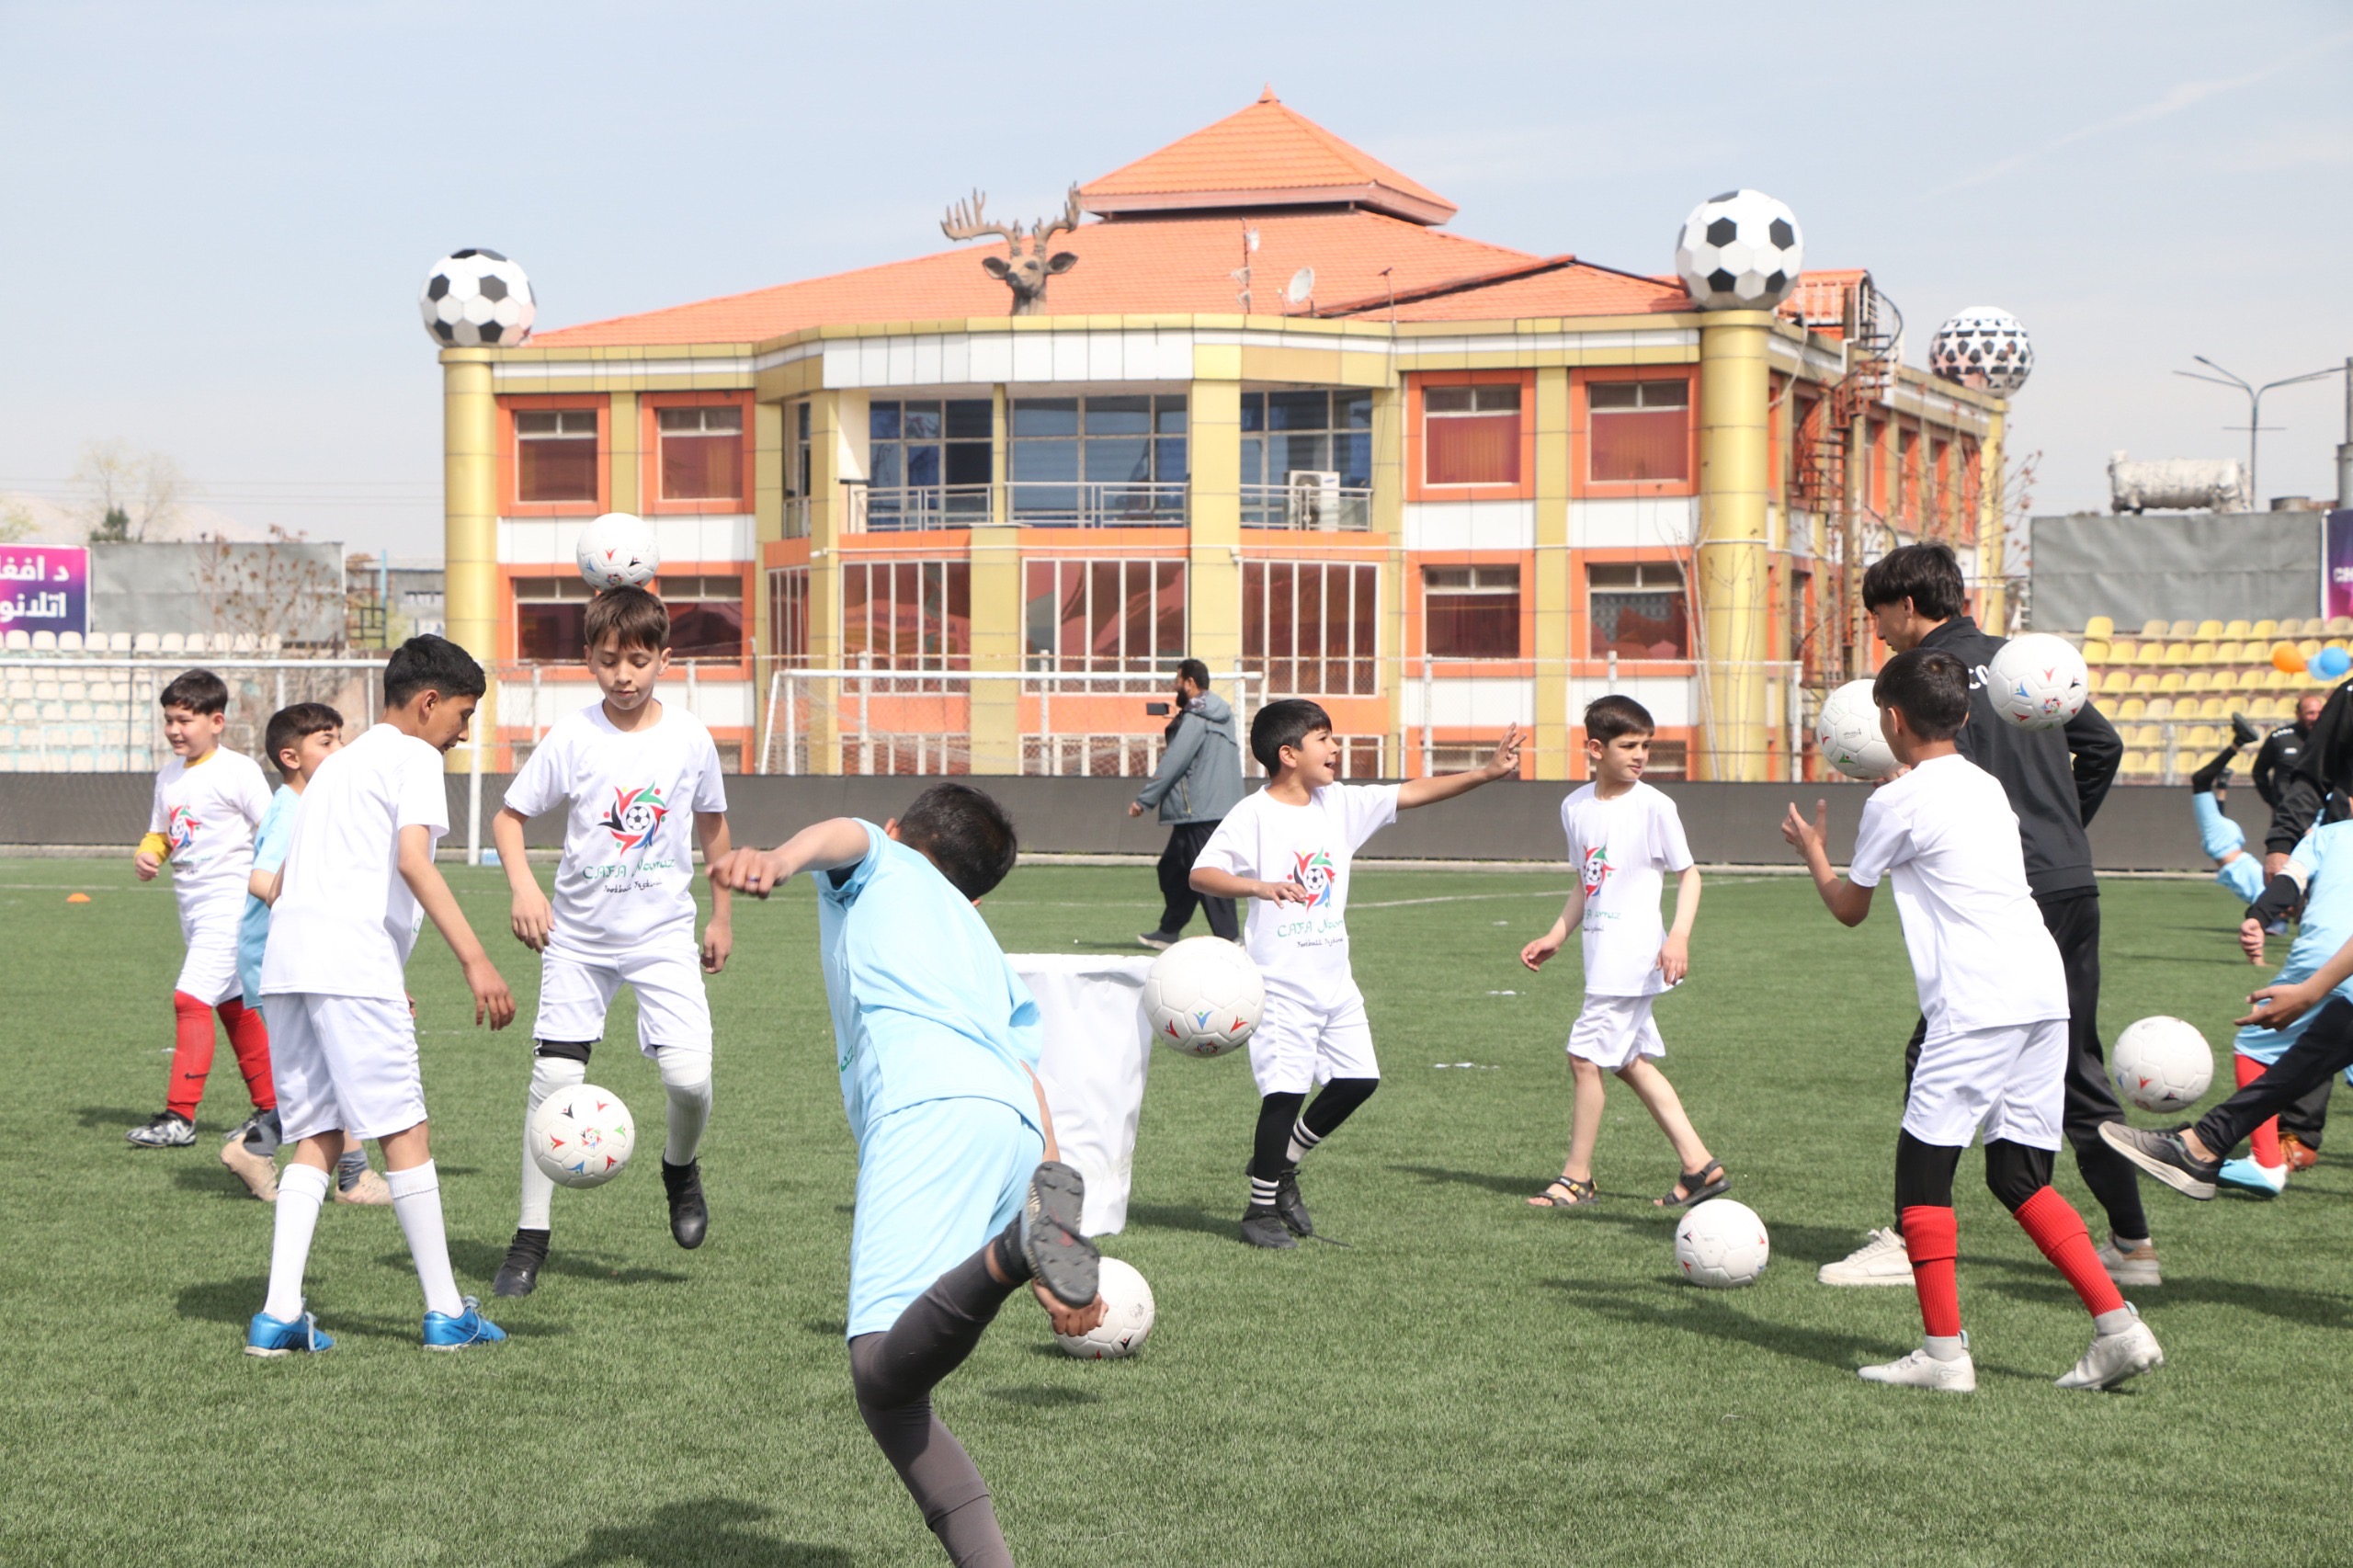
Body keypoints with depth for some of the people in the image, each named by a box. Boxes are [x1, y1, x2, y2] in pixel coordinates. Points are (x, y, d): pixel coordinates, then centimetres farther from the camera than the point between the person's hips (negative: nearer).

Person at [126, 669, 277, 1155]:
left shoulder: (237, 770, -10)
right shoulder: (168, 776, 12)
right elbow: (160, 833, 22)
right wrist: (145, 855, 0)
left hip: (230, 900, -8)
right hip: (191, 905, 8)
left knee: (191, 998, -16)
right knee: (234, 1007, 13)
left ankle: (180, 1116, -15)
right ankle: (270, 1107, 22)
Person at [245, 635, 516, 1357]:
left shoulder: (338, 763, 28)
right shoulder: (412, 757, 2)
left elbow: (281, 884, 28)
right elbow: (412, 860, -15)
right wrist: (475, 960, -20)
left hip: (285, 964, 8)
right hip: (354, 960, -8)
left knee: (317, 1139, 10)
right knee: (405, 1133, -2)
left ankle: (280, 1313, 0)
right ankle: (446, 1311, 3)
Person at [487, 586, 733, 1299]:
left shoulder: (689, 738, -3)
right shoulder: (572, 738, -7)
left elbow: (712, 824, 13)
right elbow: (508, 817, 1)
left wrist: (721, 917, 18)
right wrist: (522, 886, -17)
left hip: (664, 932, 0)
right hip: (578, 935, 0)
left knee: (689, 1075, -15)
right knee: (553, 1077, -5)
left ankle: (681, 1167, 20)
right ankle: (530, 1237, 7)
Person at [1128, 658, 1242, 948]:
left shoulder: (1195, 719, -14)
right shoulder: (1222, 715, 15)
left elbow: (1172, 764, -16)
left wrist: (1144, 800, -12)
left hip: (1200, 812, -10)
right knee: (1173, 868, 16)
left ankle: (1228, 936, -10)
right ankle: (1168, 931, 22)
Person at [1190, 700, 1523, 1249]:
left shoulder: (1339, 804, 8)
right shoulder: (1254, 815, -12)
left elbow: (1412, 793, 11)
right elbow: (1202, 873, -21)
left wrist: (1486, 773, 5)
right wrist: (1261, 886, -38)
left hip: (1334, 978, 7)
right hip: (1281, 982, -7)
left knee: (1357, 1079, 8)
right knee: (1285, 1090, -8)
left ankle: (1282, 1161, 28)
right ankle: (1261, 1209, 8)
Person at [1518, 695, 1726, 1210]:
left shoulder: (1653, 806, -9)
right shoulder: (1576, 807, 9)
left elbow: (1688, 874, -4)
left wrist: (1679, 937, -16)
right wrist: (1556, 936, 14)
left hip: (1633, 952, -7)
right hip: (1602, 951, 7)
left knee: (1586, 1056, -6)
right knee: (1632, 1061, 10)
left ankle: (1577, 1176, 5)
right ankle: (1699, 1164, 16)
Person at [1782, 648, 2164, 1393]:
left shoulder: (1896, 803, -1)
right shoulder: (1986, 786, 19)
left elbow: (1850, 907, 13)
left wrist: (1812, 851, 31)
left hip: (1977, 1007, -7)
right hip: (2046, 991, 8)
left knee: (1923, 1164, 1)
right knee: (2019, 1175, 13)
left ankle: (1943, 1350, -3)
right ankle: (2117, 1326, 3)